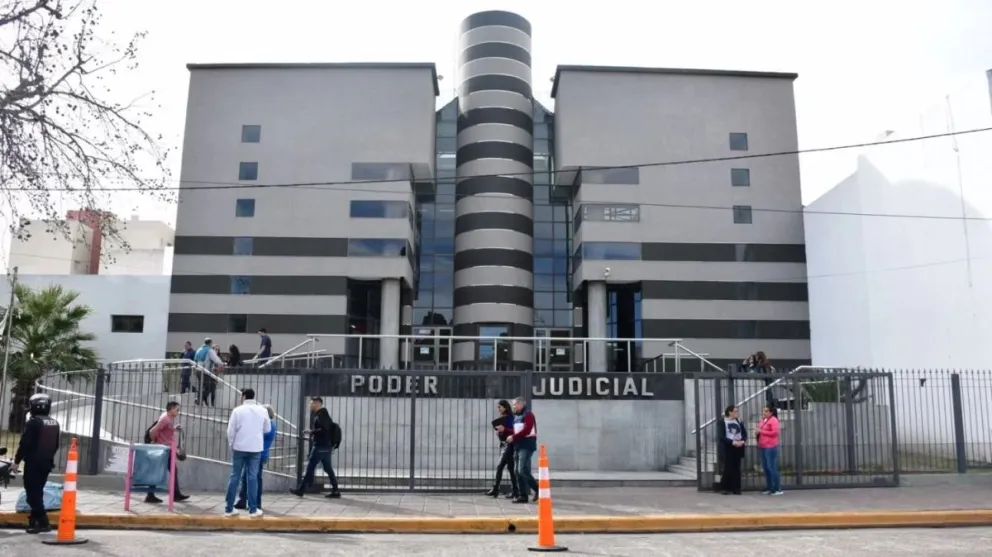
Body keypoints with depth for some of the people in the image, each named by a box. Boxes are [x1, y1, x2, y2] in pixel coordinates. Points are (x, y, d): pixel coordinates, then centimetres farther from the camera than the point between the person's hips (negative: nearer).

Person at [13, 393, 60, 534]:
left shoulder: (33, 422, -13)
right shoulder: (55, 423, 12)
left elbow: (25, 444, -16)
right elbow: (56, 445, 18)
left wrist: (17, 461, -9)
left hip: (33, 463, -8)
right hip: (47, 463, 8)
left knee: (32, 494, -5)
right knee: (38, 492, 16)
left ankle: (43, 522, -11)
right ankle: (34, 519, 20)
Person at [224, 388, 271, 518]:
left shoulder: (237, 410, -5)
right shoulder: (262, 410, 1)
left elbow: (231, 431, -4)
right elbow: (267, 429, 11)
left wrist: (231, 445, 10)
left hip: (239, 447, -1)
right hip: (256, 448, 1)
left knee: (235, 476, 7)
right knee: (252, 477, 4)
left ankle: (229, 508, 9)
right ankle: (253, 509, 3)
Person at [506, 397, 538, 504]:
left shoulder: (528, 415, -9)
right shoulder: (516, 416, 18)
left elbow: (526, 430, -20)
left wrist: (513, 437, -18)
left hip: (527, 446, -9)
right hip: (518, 446, 9)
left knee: (523, 470, -15)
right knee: (519, 472, 7)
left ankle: (538, 489, 0)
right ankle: (523, 495, 12)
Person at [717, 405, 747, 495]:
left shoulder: (739, 421, 11)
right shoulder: (722, 422, -4)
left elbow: (744, 433, 10)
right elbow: (721, 436, -10)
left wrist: (742, 441, -9)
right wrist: (733, 442, -18)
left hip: (738, 447, 4)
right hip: (728, 448, -4)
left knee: (737, 468, 5)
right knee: (728, 468, -4)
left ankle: (736, 488, 11)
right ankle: (724, 488, 7)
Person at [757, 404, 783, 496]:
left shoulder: (773, 420, -9)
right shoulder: (763, 420, 16)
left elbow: (775, 432, -19)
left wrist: (762, 431, -16)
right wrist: (758, 432, 8)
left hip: (771, 447, -9)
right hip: (762, 447, 9)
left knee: (772, 467, -8)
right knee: (765, 468, 10)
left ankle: (778, 489, -3)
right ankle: (769, 488, 17)